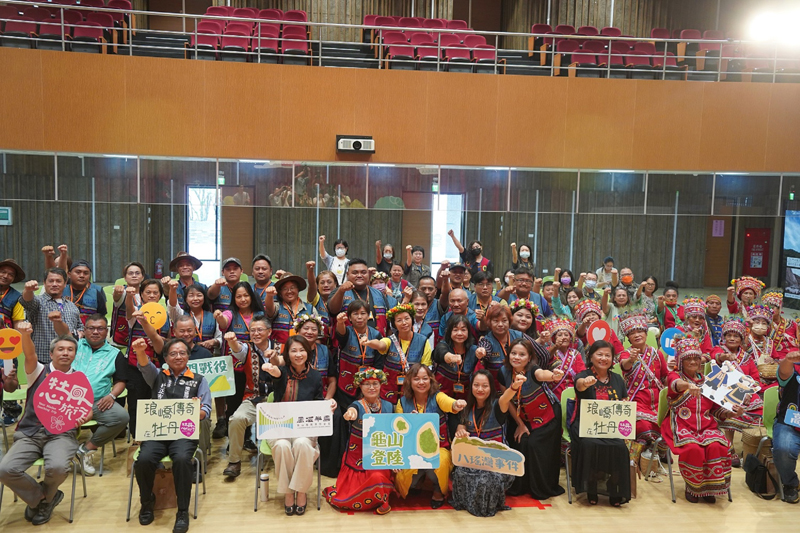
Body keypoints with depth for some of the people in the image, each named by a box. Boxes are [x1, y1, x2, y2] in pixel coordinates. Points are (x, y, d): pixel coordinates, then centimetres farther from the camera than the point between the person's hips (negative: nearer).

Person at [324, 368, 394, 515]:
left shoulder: (388, 407, 2)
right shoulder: (357, 406, -9)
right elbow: (353, 410, -35)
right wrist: (351, 413, -58)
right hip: (356, 458, -1)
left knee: (377, 477, -32)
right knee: (341, 501, -7)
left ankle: (382, 500, -1)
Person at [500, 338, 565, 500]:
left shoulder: (533, 371, -30)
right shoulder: (503, 373, -17)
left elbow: (542, 374, -56)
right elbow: (508, 401, -5)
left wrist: (553, 376, -79)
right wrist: (520, 424, -4)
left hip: (547, 416, -4)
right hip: (523, 417, 4)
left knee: (536, 445, -12)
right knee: (520, 443, -7)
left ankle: (543, 488, 10)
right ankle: (519, 486, 15)